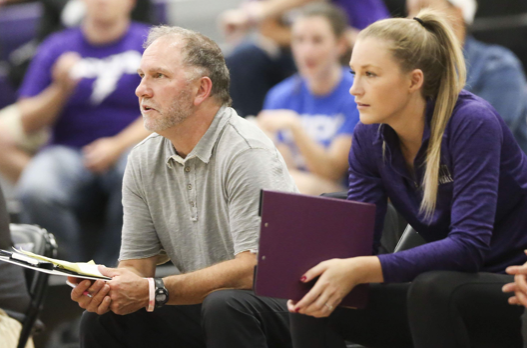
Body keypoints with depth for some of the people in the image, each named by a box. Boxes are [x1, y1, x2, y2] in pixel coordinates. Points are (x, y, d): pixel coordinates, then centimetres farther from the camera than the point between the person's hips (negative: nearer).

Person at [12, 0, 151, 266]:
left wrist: (119, 145, -16)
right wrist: (61, 89, -10)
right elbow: (28, 125, 8)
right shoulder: (57, 47, 11)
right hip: (69, 152, 1)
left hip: (130, 147, -1)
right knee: (35, 191, -31)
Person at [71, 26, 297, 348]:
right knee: (101, 317, -14)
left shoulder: (247, 152, -18)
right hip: (199, 308, 6)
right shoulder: (144, 161, 5)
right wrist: (103, 286, -19)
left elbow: (255, 267, -25)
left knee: (223, 305, -36)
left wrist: (155, 291, -28)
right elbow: (137, 262, 6)